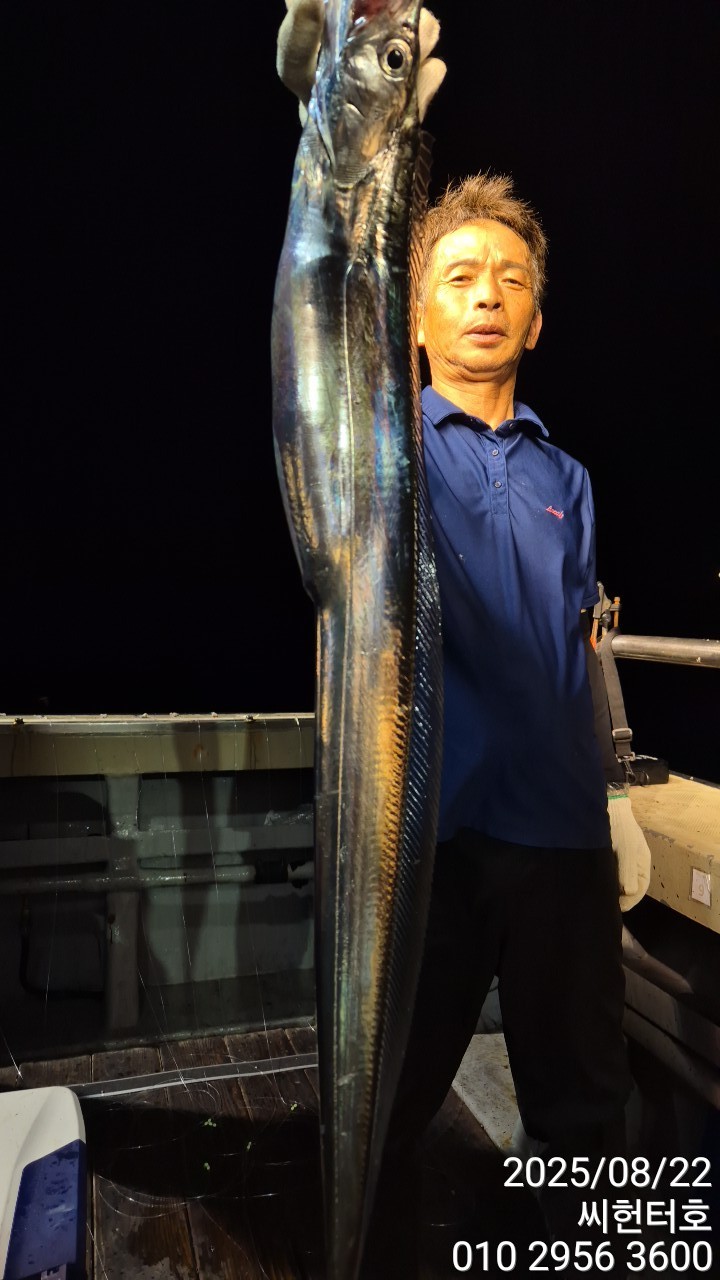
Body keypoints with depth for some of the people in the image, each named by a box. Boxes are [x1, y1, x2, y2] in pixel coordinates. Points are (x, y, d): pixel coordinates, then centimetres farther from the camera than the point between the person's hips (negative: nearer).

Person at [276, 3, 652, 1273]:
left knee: (586, 1109, 15)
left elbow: (582, 646, 14)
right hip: (424, 821, -3)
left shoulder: (565, 478, 13)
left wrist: (617, 793, 7)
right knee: (385, 1104, 11)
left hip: (562, 829, 4)